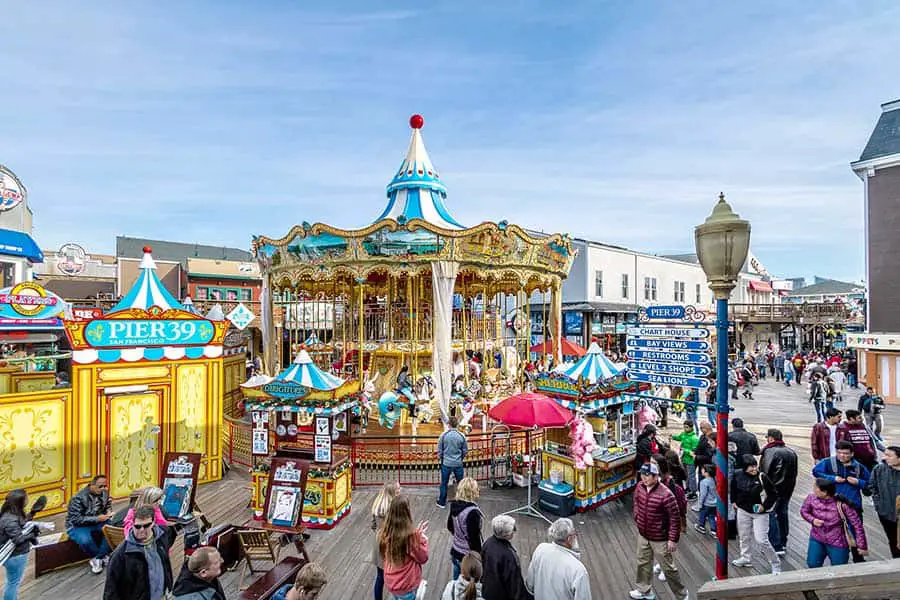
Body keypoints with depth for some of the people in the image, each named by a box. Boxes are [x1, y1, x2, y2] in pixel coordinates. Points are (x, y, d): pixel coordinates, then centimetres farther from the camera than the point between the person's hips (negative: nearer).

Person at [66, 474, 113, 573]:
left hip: (98, 521, 5)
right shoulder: (78, 498, -22)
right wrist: (96, 519, -28)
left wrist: (108, 511, -7)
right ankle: (103, 557, -10)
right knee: (85, 540, -38)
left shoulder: (104, 493, -2)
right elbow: (76, 519, -23)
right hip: (78, 526, -5)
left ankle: (98, 558, -12)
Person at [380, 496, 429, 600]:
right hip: (407, 586, -5)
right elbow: (423, 558, -14)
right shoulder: (411, 535, -28)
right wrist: (422, 537, -7)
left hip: (390, 583, 5)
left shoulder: (385, 533, -13)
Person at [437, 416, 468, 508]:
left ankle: (442, 502, 24)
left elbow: (439, 450, -2)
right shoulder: (462, 436, -8)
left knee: (444, 483, 14)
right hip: (458, 463, 0)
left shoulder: (443, 435, -11)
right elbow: (465, 450, 3)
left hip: (446, 463, 0)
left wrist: (439, 458, 15)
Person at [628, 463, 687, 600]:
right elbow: (636, 503, 12)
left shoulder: (666, 494, -29)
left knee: (668, 568, 11)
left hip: (660, 539, -6)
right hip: (643, 535, 6)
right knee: (643, 563, 22)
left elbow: (675, 518, -21)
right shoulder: (640, 487, -9)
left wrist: (673, 539, -17)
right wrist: (637, 518, 6)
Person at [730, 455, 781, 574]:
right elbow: (733, 488, 12)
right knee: (744, 536, 19)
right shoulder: (738, 475, -9)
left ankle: (776, 564, 16)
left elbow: (774, 494, -10)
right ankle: (745, 558, 40)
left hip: (760, 513, -4)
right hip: (743, 511, 5)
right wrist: (734, 501, 10)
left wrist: (765, 506, -15)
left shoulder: (762, 477, -21)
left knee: (761, 540, -5)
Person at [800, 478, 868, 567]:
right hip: (817, 539, 3)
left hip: (838, 543, -2)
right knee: (813, 565, 3)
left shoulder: (842, 504, -24)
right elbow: (803, 511, 5)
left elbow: (857, 524, -16)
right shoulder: (811, 498, -14)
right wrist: (813, 520, -15)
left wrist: (862, 546, -12)